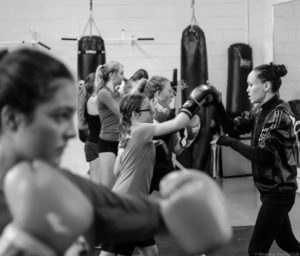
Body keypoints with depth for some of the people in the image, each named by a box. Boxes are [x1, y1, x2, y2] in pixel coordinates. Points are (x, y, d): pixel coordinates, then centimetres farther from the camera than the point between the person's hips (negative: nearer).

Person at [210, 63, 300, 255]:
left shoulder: (279, 114, -20)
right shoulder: (260, 110, 6)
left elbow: (262, 155, -26)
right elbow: (233, 128, 4)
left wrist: (230, 142, -19)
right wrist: (218, 103, -8)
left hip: (279, 191, -9)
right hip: (270, 189, 9)